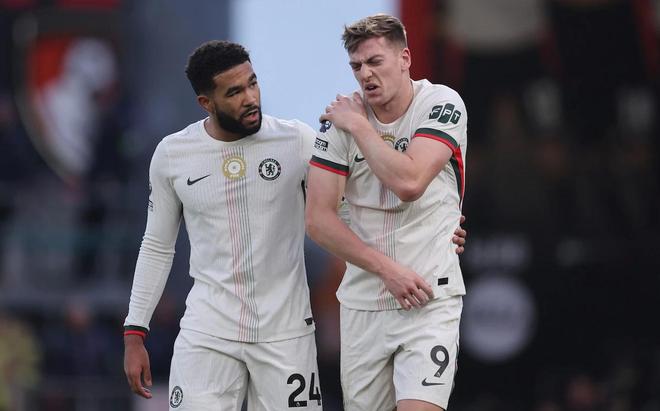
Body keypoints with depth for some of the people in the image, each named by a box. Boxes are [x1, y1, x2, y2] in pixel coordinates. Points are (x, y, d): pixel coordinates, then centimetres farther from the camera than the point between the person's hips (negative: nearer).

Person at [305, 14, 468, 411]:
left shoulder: (443, 104, -7)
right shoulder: (341, 118, 0)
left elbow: (409, 183, -23)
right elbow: (318, 218, -4)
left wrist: (359, 126, -12)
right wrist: (388, 269, -11)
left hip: (429, 300, -3)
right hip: (362, 300, 4)